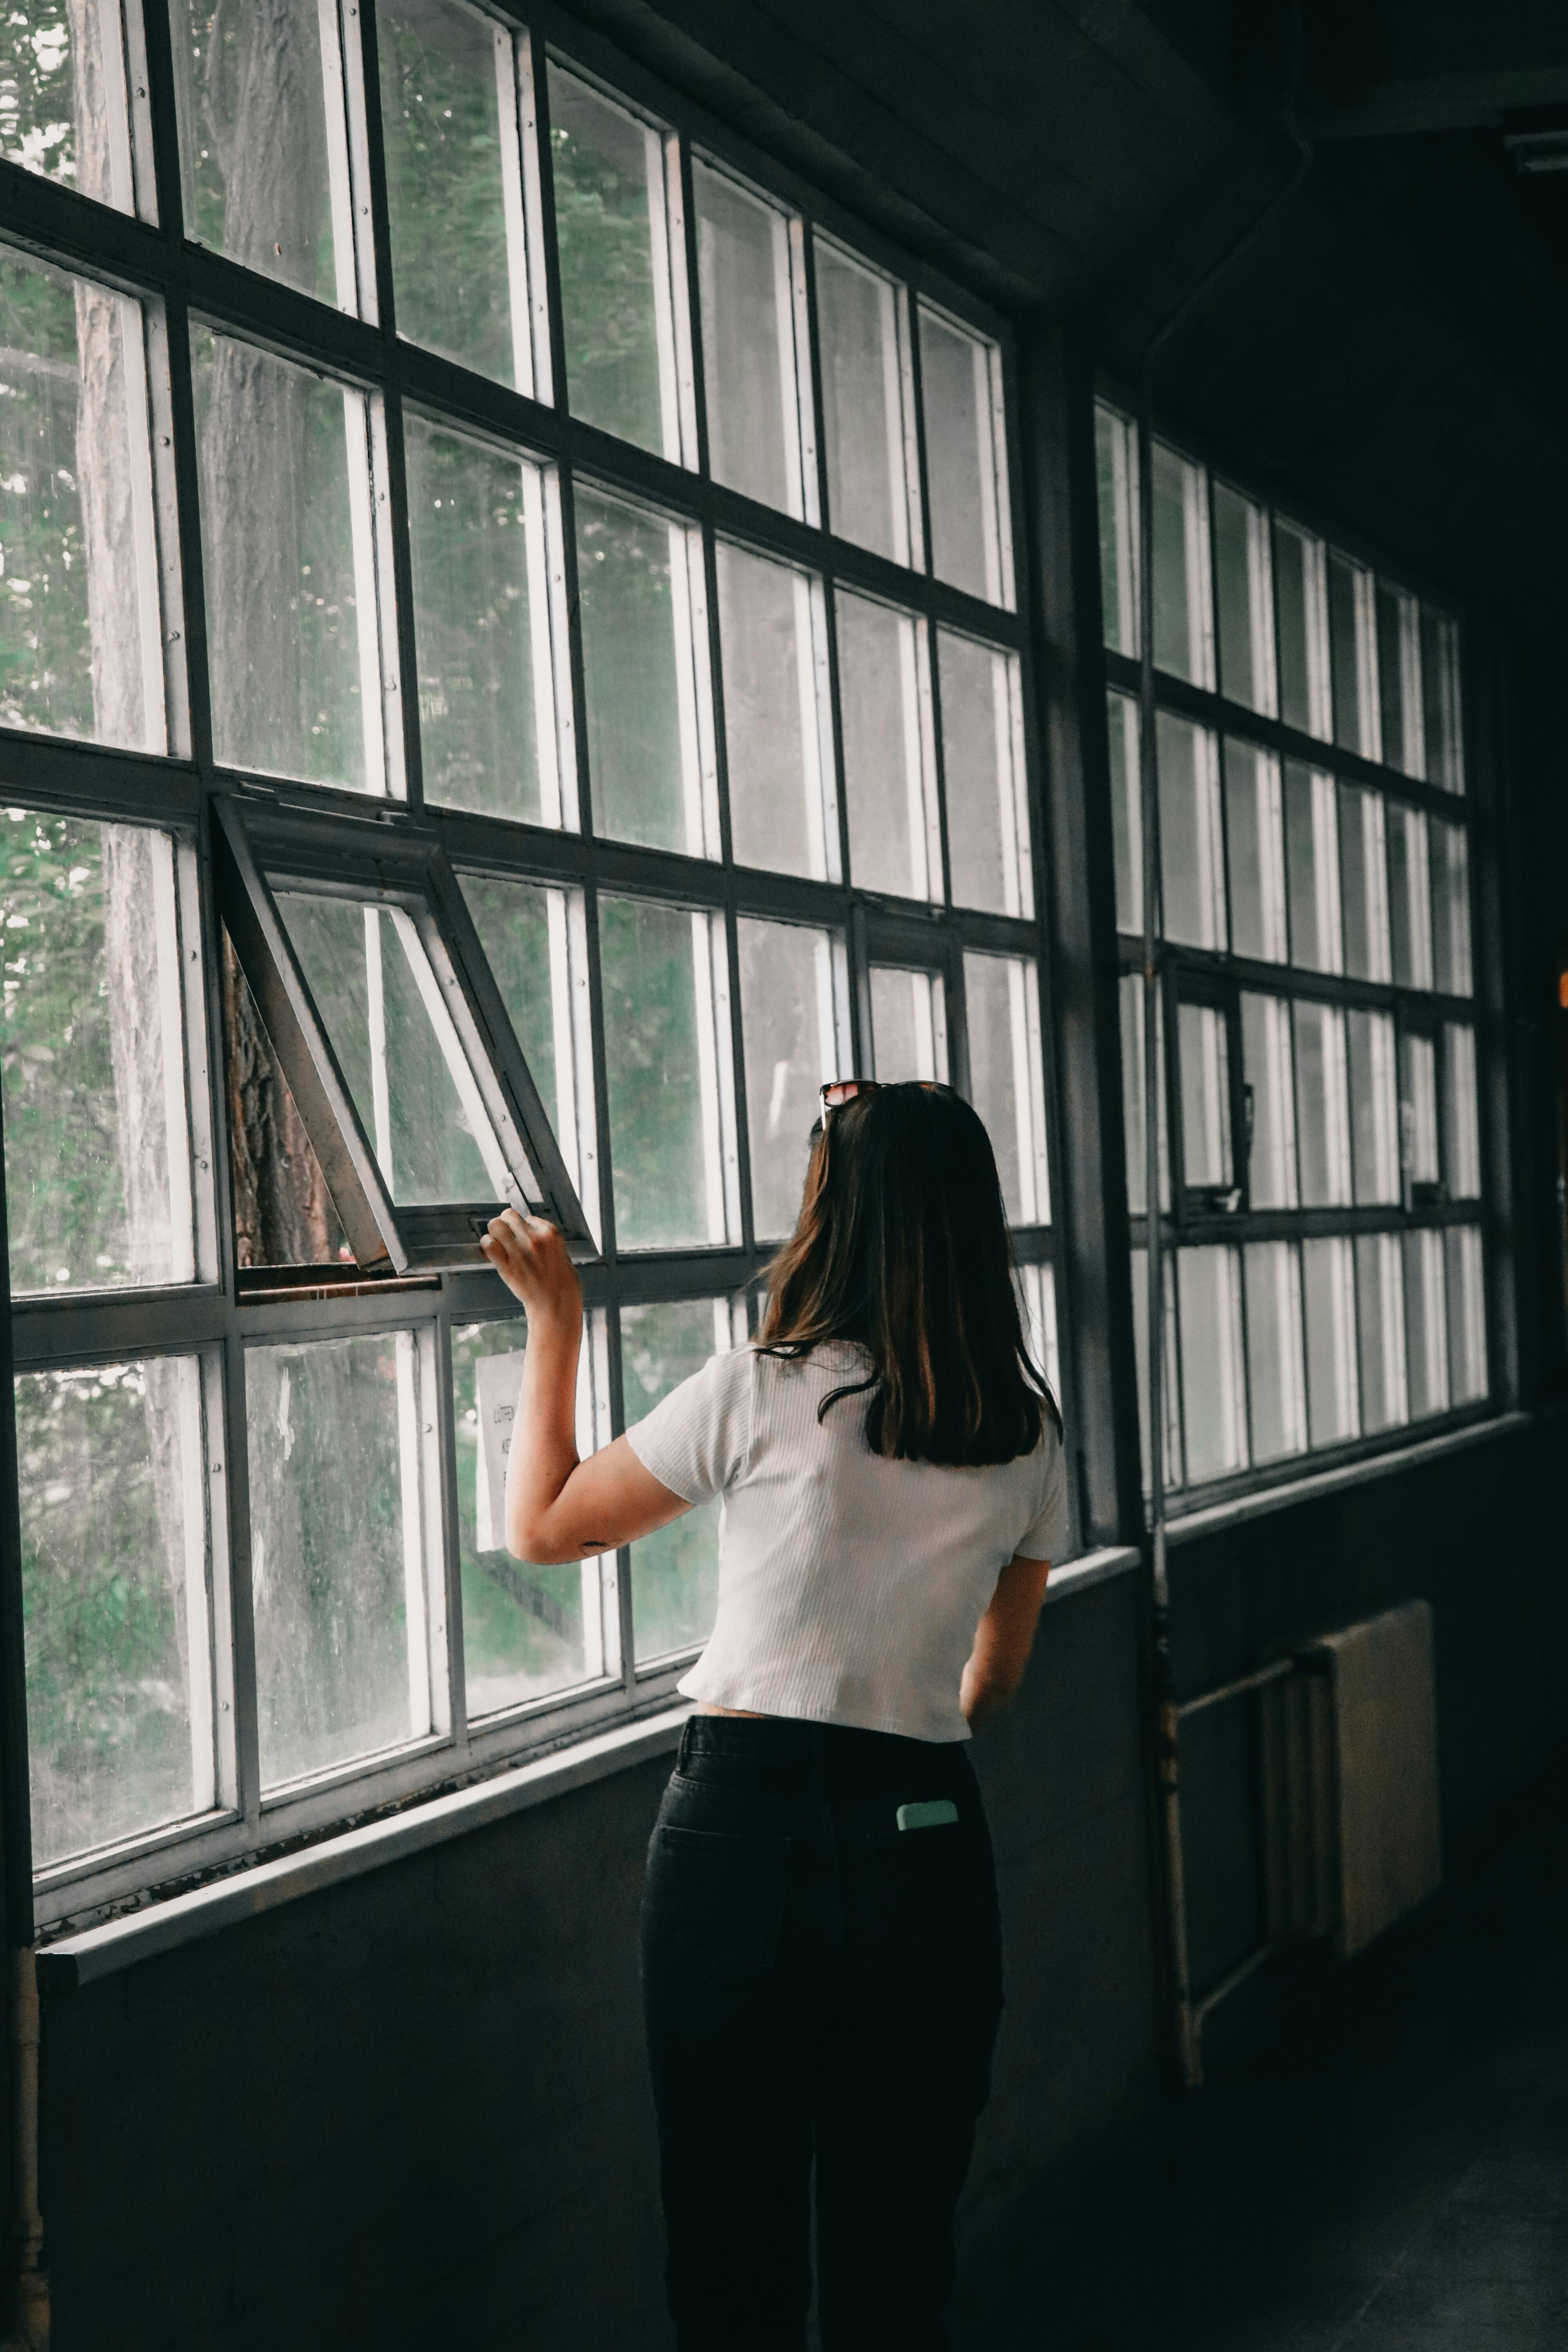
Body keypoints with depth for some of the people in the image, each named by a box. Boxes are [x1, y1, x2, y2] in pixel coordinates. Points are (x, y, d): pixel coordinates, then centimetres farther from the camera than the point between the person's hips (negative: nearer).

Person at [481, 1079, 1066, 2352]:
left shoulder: (758, 1396, -9)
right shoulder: (1027, 1431, 4)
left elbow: (544, 1525, 4)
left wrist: (554, 1321, 13)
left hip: (743, 1819, -3)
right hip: (929, 1840, 4)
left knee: (732, 2231, 11)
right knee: (896, 2245, 14)